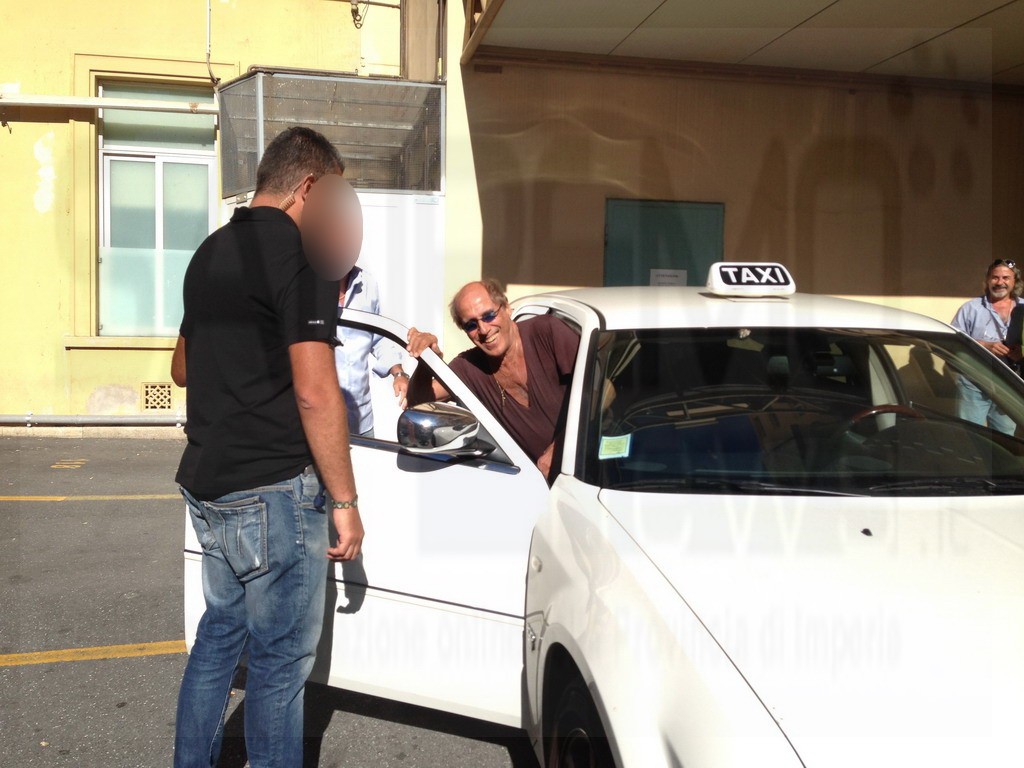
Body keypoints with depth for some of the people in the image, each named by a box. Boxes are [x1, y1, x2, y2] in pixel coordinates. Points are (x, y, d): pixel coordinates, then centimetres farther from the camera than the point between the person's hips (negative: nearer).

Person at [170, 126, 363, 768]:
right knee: (282, 659, 4)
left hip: (206, 482, 9)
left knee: (221, 631, 22)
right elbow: (315, 393, -21)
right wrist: (344, 501, -14)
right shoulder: (303, 254, -14)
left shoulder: (211, 251, 14)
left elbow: (182, 368, 25)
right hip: (274, 491, -9)